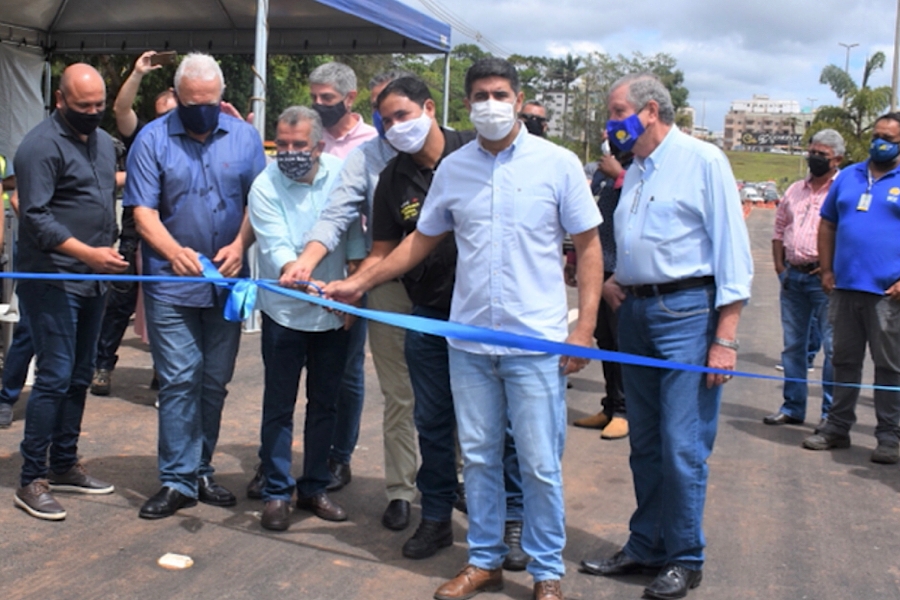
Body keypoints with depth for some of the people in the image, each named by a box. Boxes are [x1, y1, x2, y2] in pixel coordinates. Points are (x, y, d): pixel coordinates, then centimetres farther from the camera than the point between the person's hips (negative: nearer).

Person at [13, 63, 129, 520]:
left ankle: (64, 465, 25)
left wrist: (109, 252, 14)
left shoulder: (104, 142, 13)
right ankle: (32, 480, 1)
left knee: (79, 377, 13)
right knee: (54, 377, -8)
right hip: (52, 280, -8)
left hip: (93, 279, 8)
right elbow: (35, 217, -18)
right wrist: (89, 253, -26)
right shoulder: (42, 146, -12)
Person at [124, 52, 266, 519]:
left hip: (227, 282, 3)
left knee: (215, 381, 10)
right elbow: (143, 211, -7)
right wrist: (175, 252, -24)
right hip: (171, 285, -3)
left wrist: (239, 246, -12)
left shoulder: (243, 136, 4)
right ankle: (178, 481, 5)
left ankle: (200, 471, 23)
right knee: (179, 381, -4)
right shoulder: (153, 140, -3)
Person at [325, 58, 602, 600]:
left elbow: (588, 247, 0)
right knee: (479, 458, 13)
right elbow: (423, 240, 17)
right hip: (469, 341, 4)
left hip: (536, 341, -3)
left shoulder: (557, 163, -3)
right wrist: (359, 283, 13)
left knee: (540, 465, 3)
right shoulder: (453, 169, 7)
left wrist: (584, 328, -8)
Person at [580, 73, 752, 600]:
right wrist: (613, 281, 5)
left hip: (687, 313, -7)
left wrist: (725, 337, -16)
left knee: (682, 446, -5)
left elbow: (733, 249, -11)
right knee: (645, 443, 13)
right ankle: (645, 547, 24)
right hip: (636, 312, 7)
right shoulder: (635, 171, 17)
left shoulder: (703, 160, -6)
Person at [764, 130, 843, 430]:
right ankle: (792, 406, 22)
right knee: (793, 344, 12)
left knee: (833, 346, -3)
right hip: (793, 276, 6)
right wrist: (780, 267, 8)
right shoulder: (795, 191, 14)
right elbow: (779, 230, 19)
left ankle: (831, 411, 7)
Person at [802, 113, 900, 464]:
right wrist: (827, 270, 7)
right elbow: (828, 224, 16)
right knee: (844, 360, 13)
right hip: (844, 287, 5)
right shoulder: (848, 176, 13)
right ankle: (837, 428, 22)